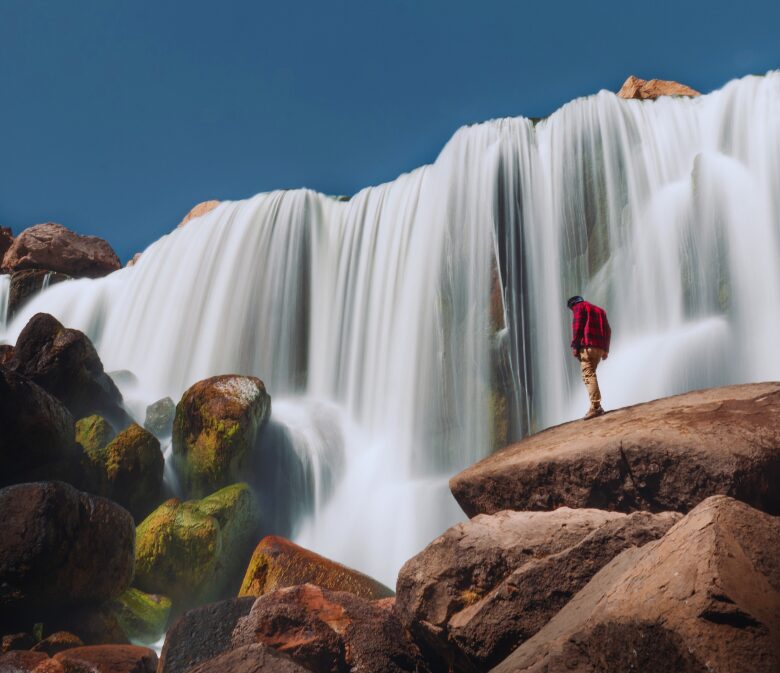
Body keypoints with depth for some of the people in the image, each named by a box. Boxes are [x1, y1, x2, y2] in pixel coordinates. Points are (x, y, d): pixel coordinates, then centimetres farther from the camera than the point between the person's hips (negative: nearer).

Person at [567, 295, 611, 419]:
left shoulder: (579, 307, 9)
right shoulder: (599, 310, 29)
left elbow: (577, 326, -6)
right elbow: (608, 330, 22)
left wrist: (575, 346, -9)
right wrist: (606, 350, 19)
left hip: (587, 345, -7)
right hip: (600, 347, 7)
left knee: (588, 375, -13)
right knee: (590, 374, 12)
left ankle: (596, 407, -25)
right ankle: (596, 405, 3)